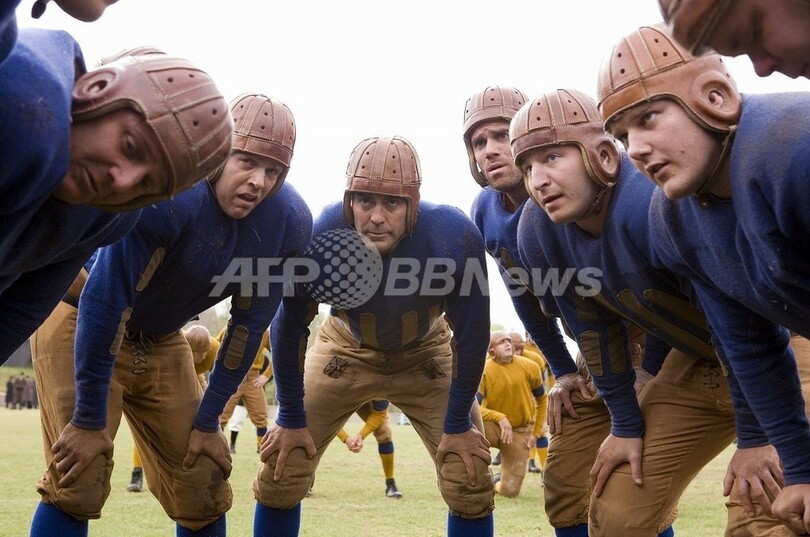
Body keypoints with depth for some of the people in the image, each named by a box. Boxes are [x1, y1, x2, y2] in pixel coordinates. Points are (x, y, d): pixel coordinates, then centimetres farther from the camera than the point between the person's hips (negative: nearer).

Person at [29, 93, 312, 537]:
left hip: (160, 341, 6)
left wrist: (208, 421, -1)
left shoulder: (286, 222, -16)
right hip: (79, 321, -6)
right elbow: (104, 302, -30)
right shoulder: (167, 193, -35)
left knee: (204, 490, 5)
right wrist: (89, 420, -24)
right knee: (78, 480, -16)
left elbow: (249, 324, -5)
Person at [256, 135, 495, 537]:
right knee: (281, 469, -5)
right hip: (347, 348, 0)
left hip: (425, 354, 0)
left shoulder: (454, 239, -34)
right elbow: (289, 328, -16)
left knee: (471, 479, -8)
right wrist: (291, 420, -8)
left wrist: (457, 424, -11)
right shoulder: (320, 239, -33)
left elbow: (470, 335, -19)